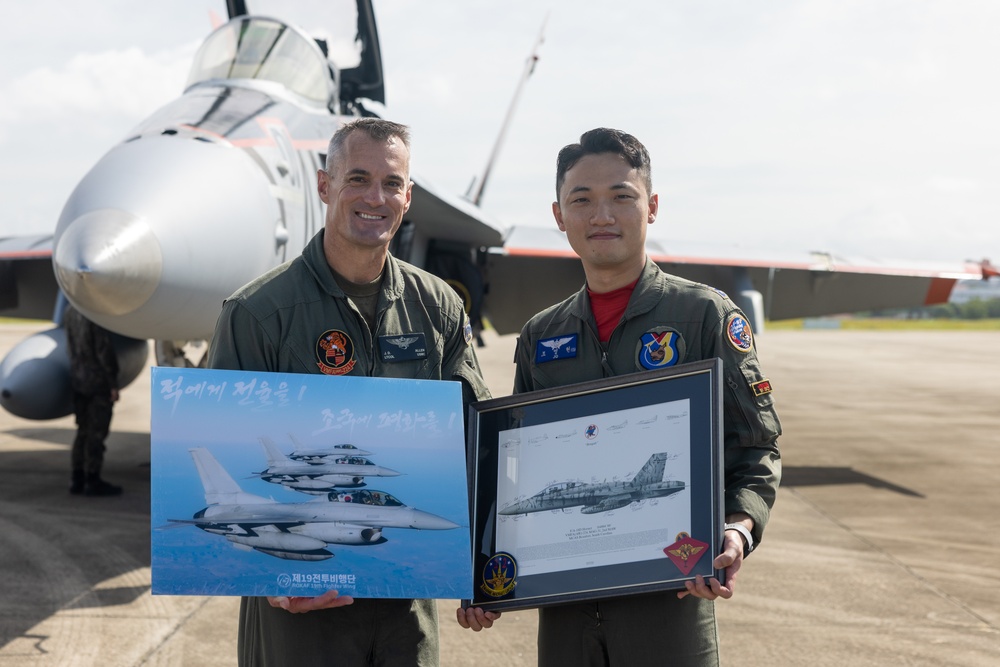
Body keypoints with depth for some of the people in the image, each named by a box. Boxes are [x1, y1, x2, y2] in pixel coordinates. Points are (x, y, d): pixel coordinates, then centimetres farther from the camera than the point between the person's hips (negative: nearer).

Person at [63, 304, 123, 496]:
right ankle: (92, 480, 3)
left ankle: (77, 479, 17)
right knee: (97, 431, -1)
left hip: (77, 378, 8)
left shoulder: (69, 312, 6)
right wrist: (113, 383, -13)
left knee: (83, 430, 14)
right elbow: (104, 351, -18)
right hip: (99, 381, -8)